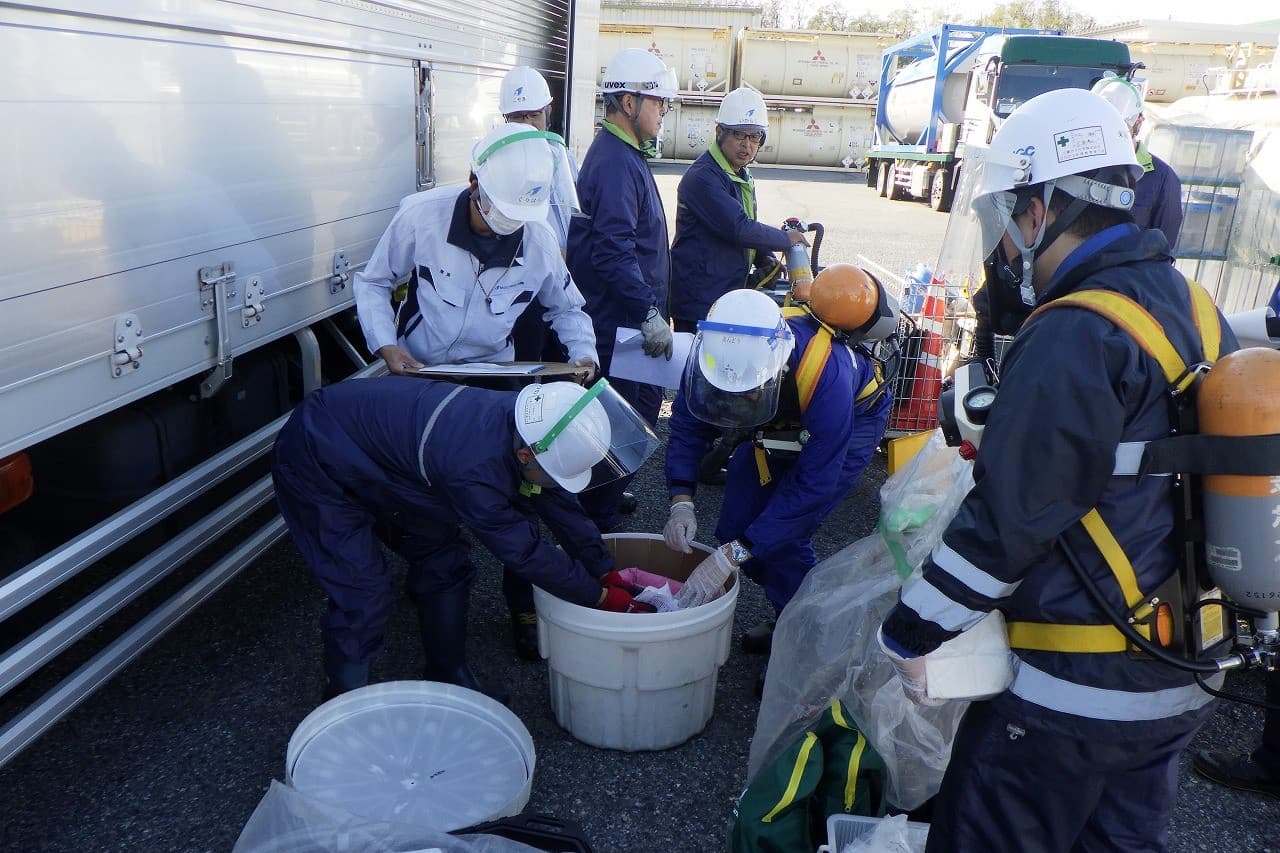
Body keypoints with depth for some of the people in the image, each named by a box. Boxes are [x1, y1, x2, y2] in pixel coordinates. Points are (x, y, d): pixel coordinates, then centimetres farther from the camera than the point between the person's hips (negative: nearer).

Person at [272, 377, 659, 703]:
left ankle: (451, 680, 23)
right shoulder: (474, 468, -40)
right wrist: (599, 596, -18)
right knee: (363, 596, -12)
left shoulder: (525, 422, -15)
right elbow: (522, 550, -29)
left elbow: (560, 506, -2)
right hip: (315, 461, -8)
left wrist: (607, 573, 1)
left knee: (444, 563, 7)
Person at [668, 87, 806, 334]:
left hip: (730, 291, 9)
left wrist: (764, 257, 7)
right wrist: (787, 239, -10)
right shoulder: (702, 177, -17)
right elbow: (738, 228, -25)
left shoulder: (742, 176, 17)